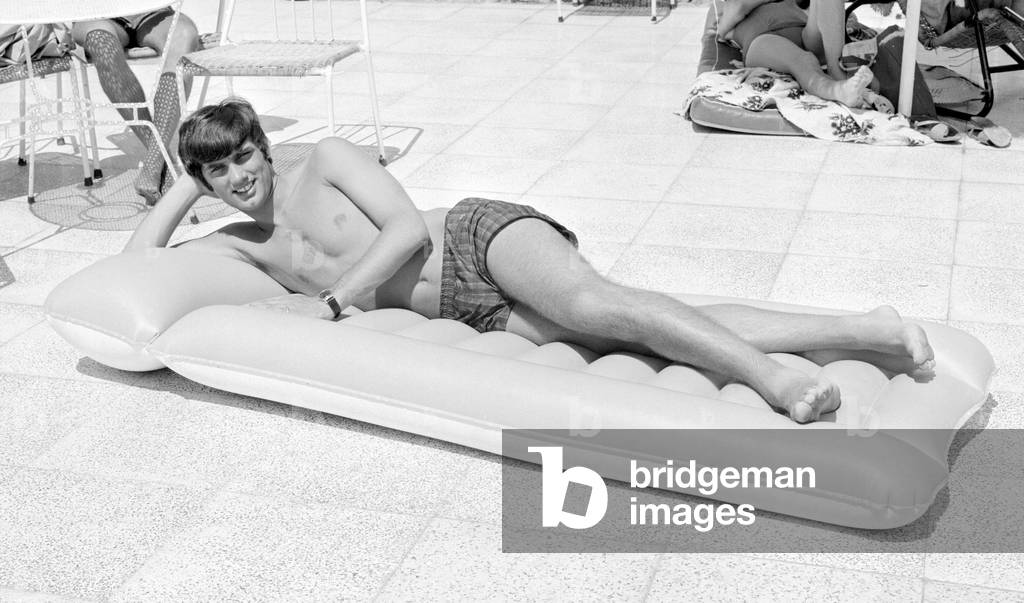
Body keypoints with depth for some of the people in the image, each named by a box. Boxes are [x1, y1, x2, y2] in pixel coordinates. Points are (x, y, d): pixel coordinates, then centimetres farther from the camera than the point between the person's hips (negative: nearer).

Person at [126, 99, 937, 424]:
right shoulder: (246, 245, 20)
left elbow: (410, 229, -8)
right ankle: (857, 334, -20)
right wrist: (185, 188, 18)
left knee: (593, 305, -38)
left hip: (483, 234, -3)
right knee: (646, 333, -15)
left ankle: (775, 377, -39)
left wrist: (332, 303, -9)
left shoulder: (326, 161, 3)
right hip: (477, 313, 3)